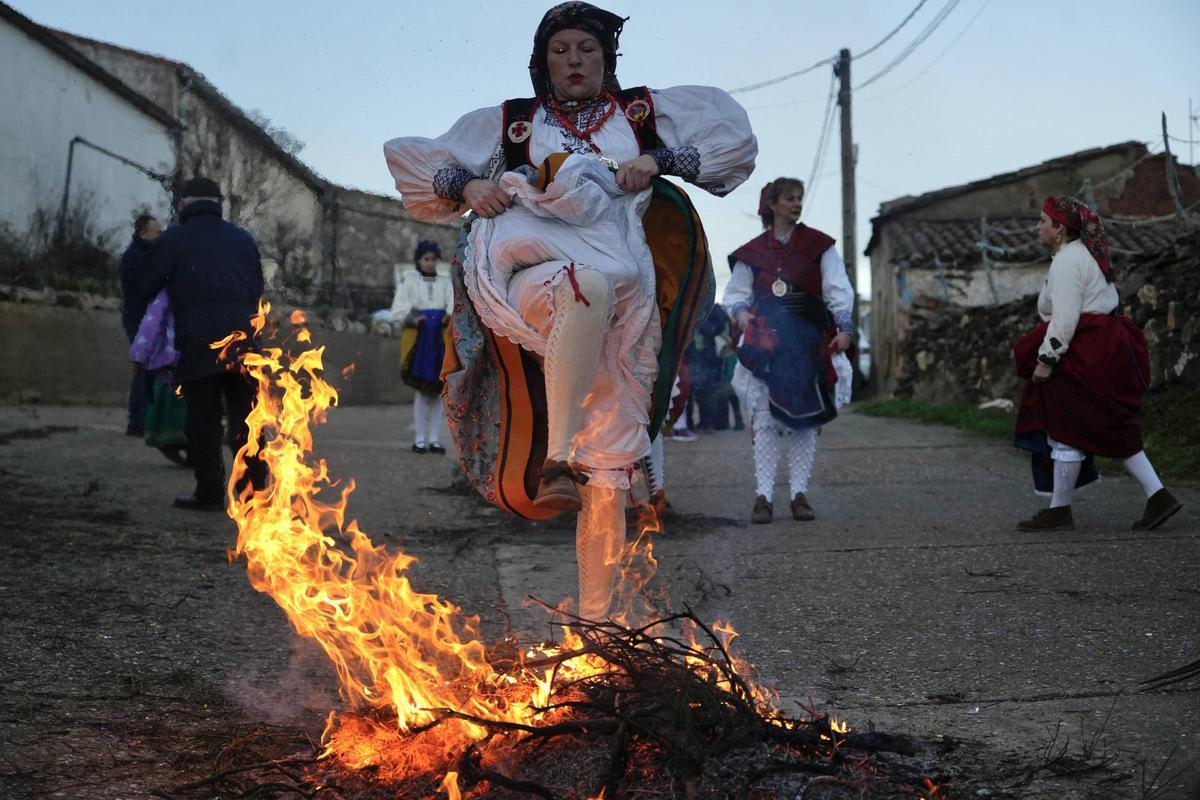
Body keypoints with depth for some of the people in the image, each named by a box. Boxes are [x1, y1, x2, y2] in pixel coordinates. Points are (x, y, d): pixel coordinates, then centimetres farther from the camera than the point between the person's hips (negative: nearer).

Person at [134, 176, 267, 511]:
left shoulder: (174, 239, 2)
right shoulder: (243, 239, 14)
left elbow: (146, 288, 5)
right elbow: (258, 288, 15)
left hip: (197, 344, -3)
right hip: (243, 343, 3)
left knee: (203, 421, 3)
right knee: (245, 420, 8)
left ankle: (209, 492, 2)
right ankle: (254, 489, 7)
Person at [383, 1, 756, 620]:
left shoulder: (644, 112, 23)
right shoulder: (510, 123, 23)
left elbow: (733, 136, 19)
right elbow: (412, 156, 26)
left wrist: (658, 160, 4)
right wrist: (468, 185, 5)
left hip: (622, 308, 1)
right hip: (531, 279, -1)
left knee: (608, 475, -6)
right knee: (586, 285, -41)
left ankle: (595, 617, 2)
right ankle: (557, 458, -42)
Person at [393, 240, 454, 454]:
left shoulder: (445, 283, 12)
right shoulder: (408, 281, 4)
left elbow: (454, 306, -2)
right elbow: (398, 311, -4)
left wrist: (450, 317, -25)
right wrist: (413, 319, -24)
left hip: (440, 341, 3)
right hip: (417, 340, -3)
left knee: (438, 390, 1)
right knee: (420, 390, -6)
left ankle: (434, 439, 6)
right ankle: (419, 439, -2)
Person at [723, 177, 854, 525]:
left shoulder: (819, 246, 7)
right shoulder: (752, 252, 9)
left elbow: (838, 290, 3)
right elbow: (735, 293, 15)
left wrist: (844, 327, -9)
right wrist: (740, 312, -7)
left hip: (808, 341, 0)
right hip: (765, 342, 0)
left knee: (805, 416, 1)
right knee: (765, 417, -4)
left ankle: (800, 493, 7)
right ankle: (763, 496, -2)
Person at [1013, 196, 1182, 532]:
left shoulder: (1066, 261, -14)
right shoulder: (1087, 255, 18)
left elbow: (1065, 317, -23)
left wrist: (1046, 358, -21)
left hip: (1084, 355, -11)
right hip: (1106, 350, 11)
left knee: (1065, 430, -3)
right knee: (1112, 430, 13)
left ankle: (1059, 511, 4)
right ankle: (1158, 495, 9)